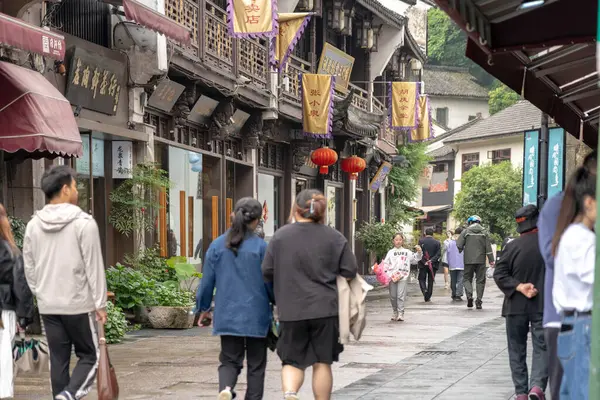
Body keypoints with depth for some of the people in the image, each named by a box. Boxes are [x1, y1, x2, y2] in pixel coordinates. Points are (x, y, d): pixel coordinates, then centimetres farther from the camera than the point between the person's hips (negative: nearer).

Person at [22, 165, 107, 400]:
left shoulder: (33, 225, 5)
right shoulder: (84, 223, -11)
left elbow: (29, 268, 10)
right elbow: (94, 267, -10)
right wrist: (100, 303, -5)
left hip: (48, 306, 5)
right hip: (78, 304, -5)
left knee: (58, 361, 10)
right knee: (90, 356, 5)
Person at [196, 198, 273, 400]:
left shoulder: (217, 246, 0)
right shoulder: (260, 246, -9)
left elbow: (207, 281, 5)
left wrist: (204, 308, 19)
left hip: (227, 315, 2)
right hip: (255, 315, -2)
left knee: (230, 360, 9)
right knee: (256, 364, 10)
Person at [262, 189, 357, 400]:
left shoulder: (280, 236, 0)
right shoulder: (335, 238, -2)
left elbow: (267, 272, 2)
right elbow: (350, 272, -1)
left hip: (291, 311, 1)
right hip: (325, 310, 0)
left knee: (292, 361, 9)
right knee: (322, 363, 10)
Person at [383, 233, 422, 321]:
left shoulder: (407, 252, 13)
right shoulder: (390, 252, 13)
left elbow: (415, 258, 15)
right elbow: (385, 263, 7)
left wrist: (419, 252, -2)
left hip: (403, 277, -2)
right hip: (392, 276, 2)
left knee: (400, 295, -11)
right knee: (393, 296, 6)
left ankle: (401, 313, -11)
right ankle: (395, 312, 22)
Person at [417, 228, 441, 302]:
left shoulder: (421, 241, -4)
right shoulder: (437, 243, 0)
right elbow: (438, 254, -7)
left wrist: (424, 261, -11)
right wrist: (431, 260, -12)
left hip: (423, 265, -1)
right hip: (433, 265, 1)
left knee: (422, 279, 12)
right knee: (430, 281, 10)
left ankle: (424, 290, -17)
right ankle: (427, 297, 10)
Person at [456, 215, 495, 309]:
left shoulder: (466, 231, 0)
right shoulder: (484, 232, 4)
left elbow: (459, 245, -4)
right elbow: (488, 247, 1)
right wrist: (491, 260, 3)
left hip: (468, 260, -1)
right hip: (481, 260, 1)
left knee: (467, 278, 10)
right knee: (480, 280, 6)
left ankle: (469, 295, -15)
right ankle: (479, 301, 2)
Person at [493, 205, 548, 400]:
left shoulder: (512, 246, -5)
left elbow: (499, 274, -10)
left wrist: (519, 287, -12)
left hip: (516, 306, 0)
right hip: (544, 306, 0)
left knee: (517, 350, 11)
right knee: (542, 347, 4)